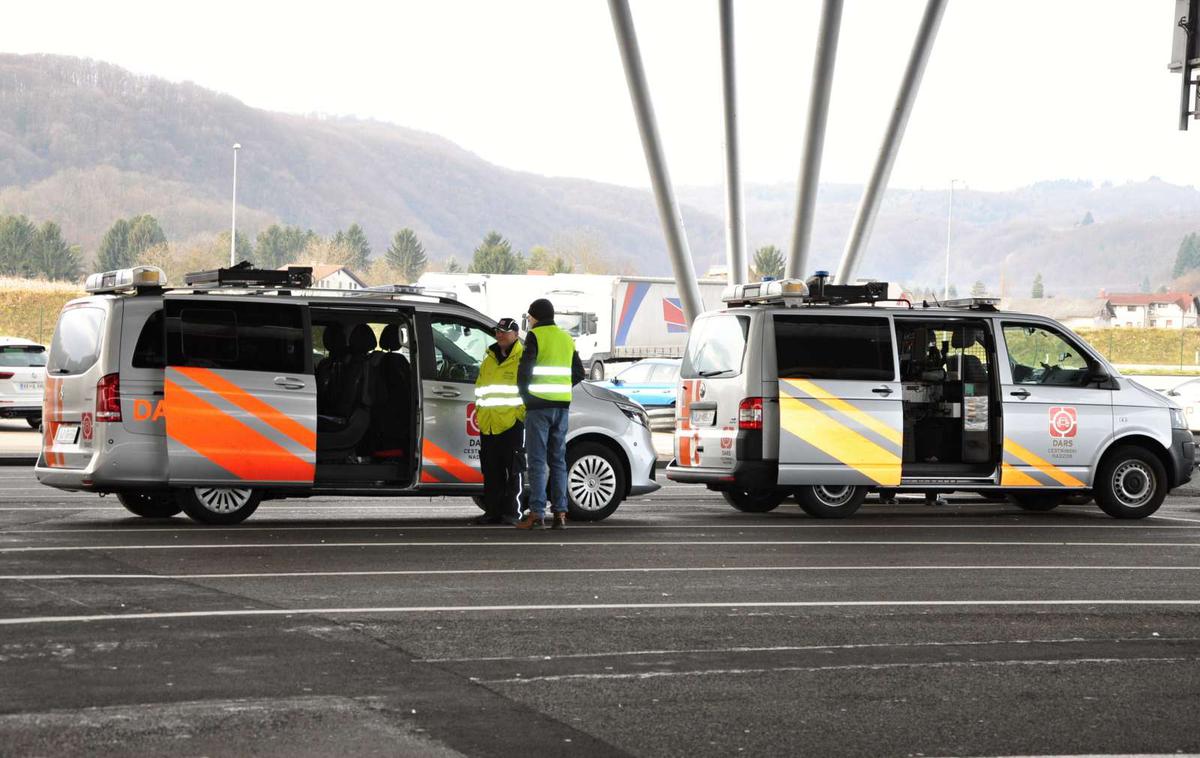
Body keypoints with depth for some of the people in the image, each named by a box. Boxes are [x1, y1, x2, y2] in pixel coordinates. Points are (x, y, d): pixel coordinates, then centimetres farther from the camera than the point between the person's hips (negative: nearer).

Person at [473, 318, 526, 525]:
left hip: (512, 422, -7)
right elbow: (480, 387, 26)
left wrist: (522, 413, -11)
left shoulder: (522, 358, -2)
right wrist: (480, 411, 17)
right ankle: (492, 511, 14)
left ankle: (512, 512, 0)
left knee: (514, 470, -3)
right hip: (488, 424, 7)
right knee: (491, 471, 9)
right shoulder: (489, 358, 18)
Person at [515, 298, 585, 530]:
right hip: (562, 406, 6)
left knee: (537, 461, -4)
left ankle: (537, 513, -8)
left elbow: (524, 369, -13)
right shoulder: (566, 338, 15)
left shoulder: (535, 336, -6)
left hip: (539, 405, -6)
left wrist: (524, 394, 1)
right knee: (558, 459, 9)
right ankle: (560, 512, 5)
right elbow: (579, 373, 19)